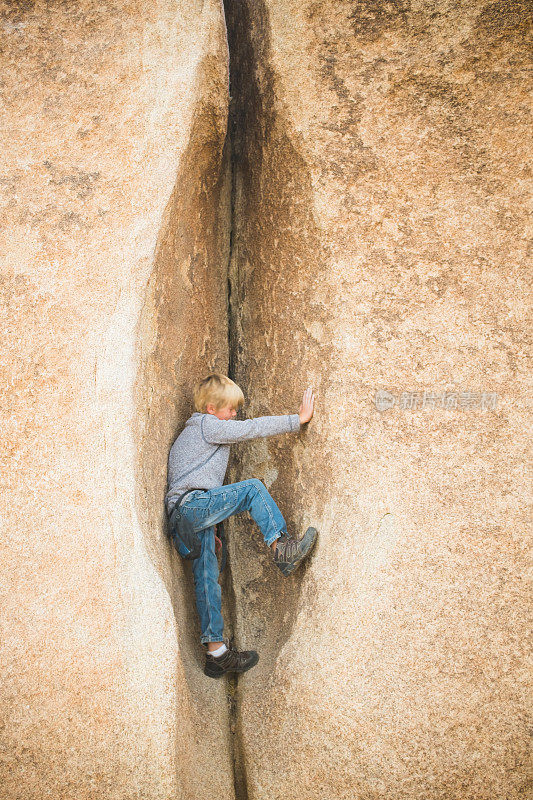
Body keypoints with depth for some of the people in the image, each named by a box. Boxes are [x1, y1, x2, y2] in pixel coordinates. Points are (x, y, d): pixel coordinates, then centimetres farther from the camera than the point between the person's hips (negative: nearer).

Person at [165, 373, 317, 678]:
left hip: (190, 515, 10)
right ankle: (281, 546, -12)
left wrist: (210, 525, 32)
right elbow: (253, 428, -11)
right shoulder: (207, 425, -2)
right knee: (253, 488, -17)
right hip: (192, 505, -10)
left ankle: (217, 652, 7)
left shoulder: (195, 433, 29)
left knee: (208, 581, 6)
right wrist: (298, 419, -9)